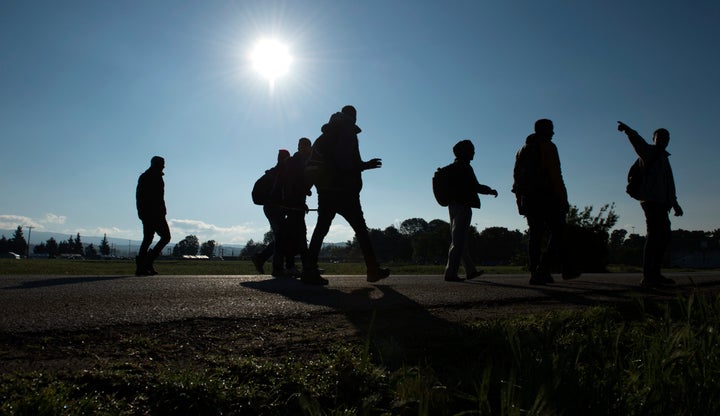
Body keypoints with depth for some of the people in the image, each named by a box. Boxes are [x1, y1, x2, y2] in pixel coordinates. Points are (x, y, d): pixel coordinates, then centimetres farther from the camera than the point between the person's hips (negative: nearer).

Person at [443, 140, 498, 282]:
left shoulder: (453, 167, 14)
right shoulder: (465, 168, -13)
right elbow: (475, 187, -15)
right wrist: (490, 191, 0)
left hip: (453, 205, 10)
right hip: (463, 206, -10)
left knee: (458, 240, 14)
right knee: (458, 241, -8)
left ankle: (470, 270, 26)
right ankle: (450, 273, -9)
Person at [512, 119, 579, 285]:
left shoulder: (523, 150, 19)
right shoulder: (548, 147, -3)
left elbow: (517, 176, 16)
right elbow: (555, 176, -12)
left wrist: (521, 203, 16)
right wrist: (563, 200, -11)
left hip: (528, 199, 7)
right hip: (547, 197, -7)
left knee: (535, 235, 7)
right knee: (557, 233, -3)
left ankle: (536, 273, 5)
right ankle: (542, 271, -16)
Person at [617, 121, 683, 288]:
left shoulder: (664, 158, 27)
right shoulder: (648, 152, 1)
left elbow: (669, 185, 33)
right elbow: (637, 140, -23)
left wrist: (675, 204, 33)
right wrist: (627, 129, -43)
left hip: (660, 202, 10)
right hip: (650, 199, -10)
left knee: (665, 235, 13)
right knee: (654, 234, -16)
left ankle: (655, 273, 22)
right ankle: (647, 277, -19)